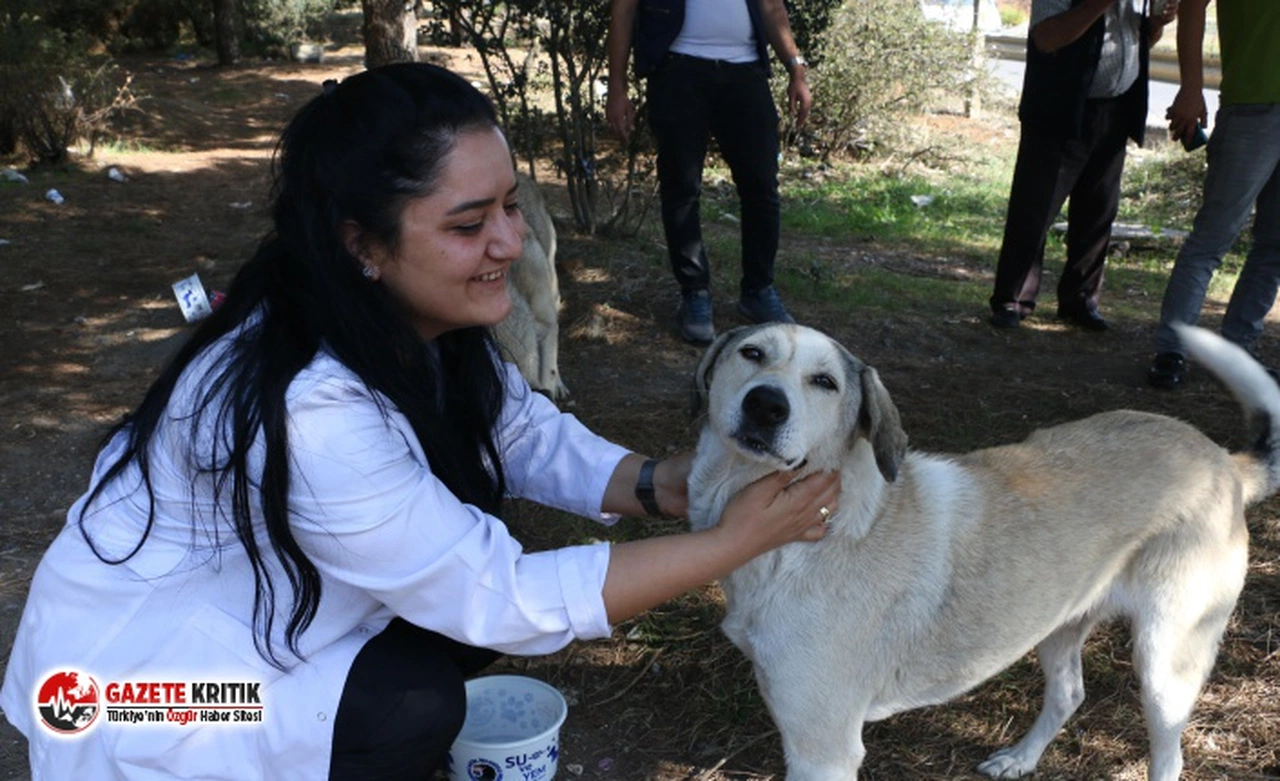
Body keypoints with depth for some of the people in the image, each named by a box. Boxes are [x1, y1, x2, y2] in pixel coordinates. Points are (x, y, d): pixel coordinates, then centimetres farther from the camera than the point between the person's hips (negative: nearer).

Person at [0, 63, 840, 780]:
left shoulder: (413, 322, -13)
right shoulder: (308, 413, -37)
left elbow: (534, 438, -4)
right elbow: (506, 602, -31)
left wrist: (660, 484, -22)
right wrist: (732, 541, -28)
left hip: (268, 610, 8)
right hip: (141, 681, -7)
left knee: (469, 582, -6)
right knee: (414, 705, -25)